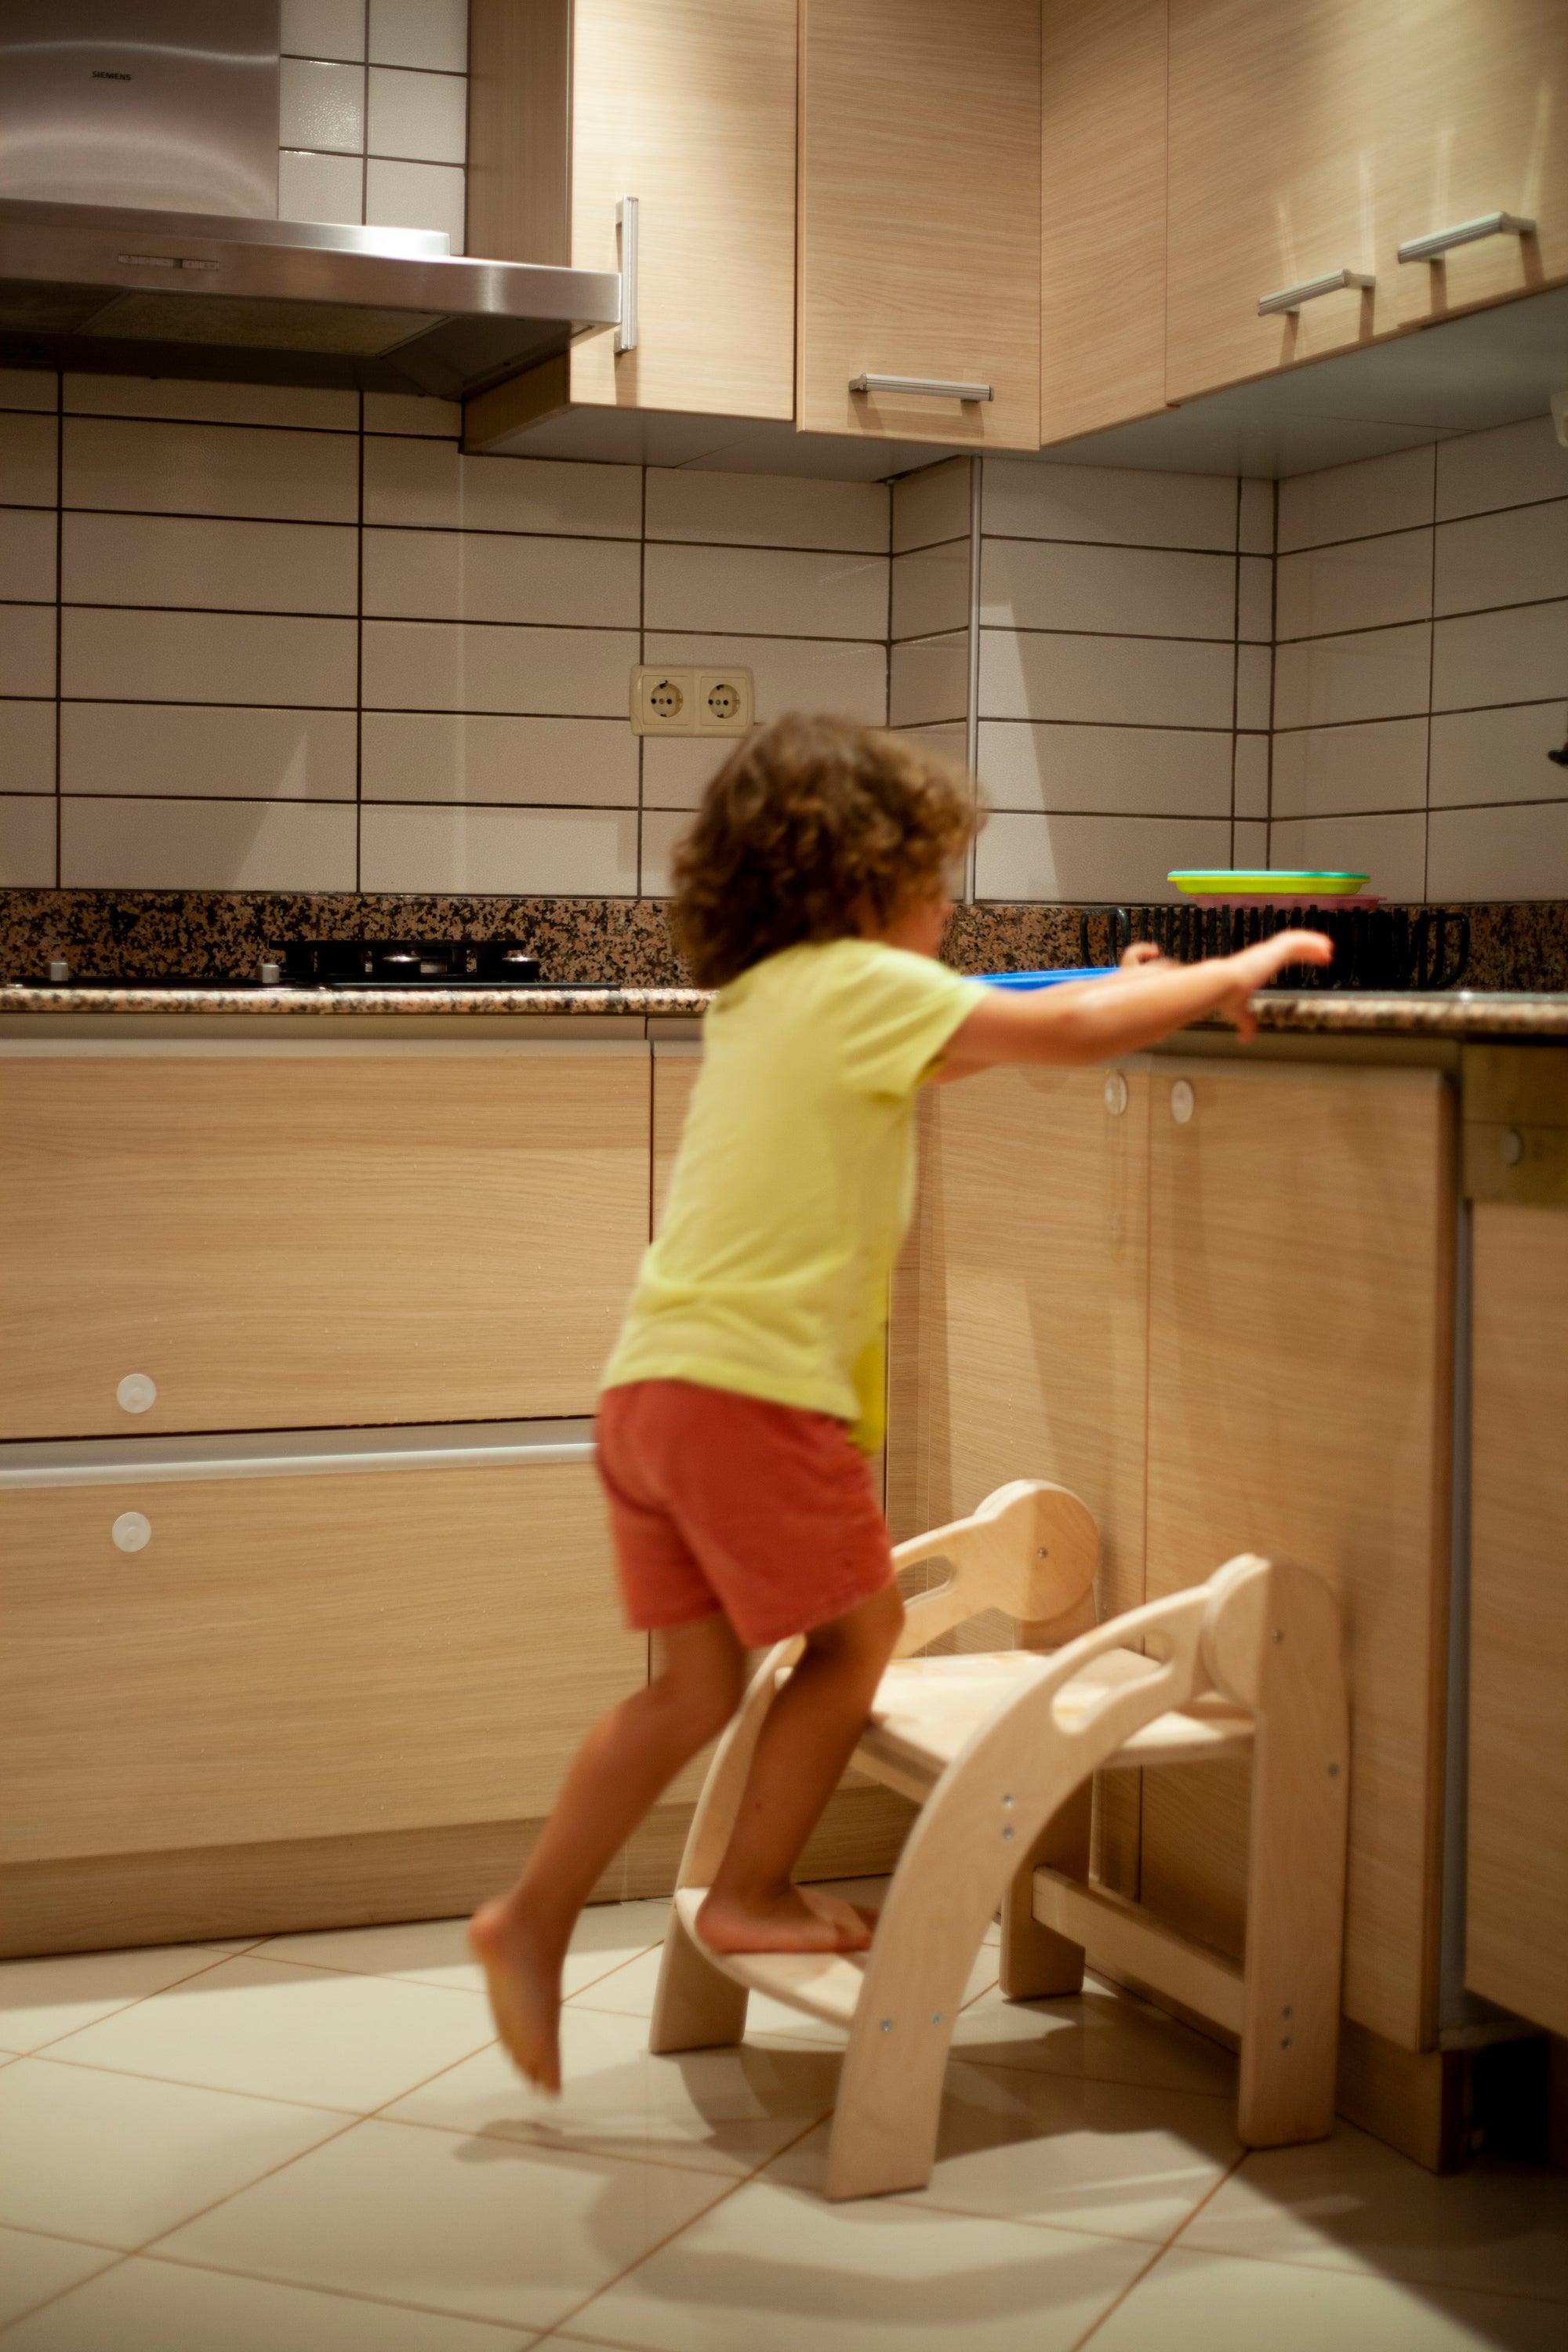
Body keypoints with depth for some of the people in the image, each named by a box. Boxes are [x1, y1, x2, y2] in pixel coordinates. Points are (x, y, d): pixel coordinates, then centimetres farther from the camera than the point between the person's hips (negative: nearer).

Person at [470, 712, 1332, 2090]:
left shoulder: (764, 995, 19)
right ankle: (754, 1896, 19)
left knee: (696, 1684, 14)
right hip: (755, 1390, -9)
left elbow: (955, 1049, 30)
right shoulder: (857, 983, -8)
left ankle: (533, 1920, 15)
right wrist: (1227, 978, 4)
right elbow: (1066, 1033, -10)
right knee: (857, 1632, 10)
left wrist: (1129, 996, 26)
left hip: (653, 1387, 9)